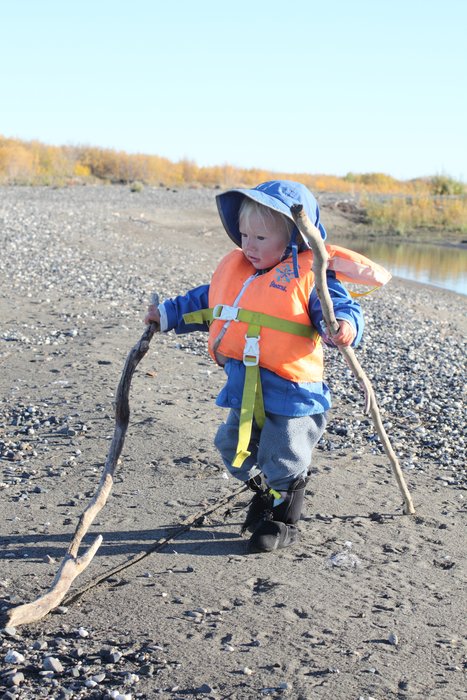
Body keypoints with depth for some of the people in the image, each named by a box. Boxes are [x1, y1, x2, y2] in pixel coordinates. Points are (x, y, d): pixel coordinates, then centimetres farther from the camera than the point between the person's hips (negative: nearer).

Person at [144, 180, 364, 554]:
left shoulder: (308, 275, -14)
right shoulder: (234, 269, 7)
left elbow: (341, 308, -21)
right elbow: (204, 302, 21)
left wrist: (344, 327, -43)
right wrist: (168, 314, 21)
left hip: (290, 392, -7)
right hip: (245, 390, 8)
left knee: (282, 462, 5)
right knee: (234, 448, 22)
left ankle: (283, 521, 31)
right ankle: (266, 494, 47)